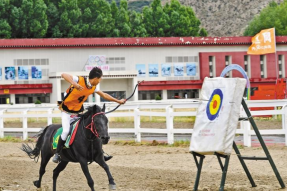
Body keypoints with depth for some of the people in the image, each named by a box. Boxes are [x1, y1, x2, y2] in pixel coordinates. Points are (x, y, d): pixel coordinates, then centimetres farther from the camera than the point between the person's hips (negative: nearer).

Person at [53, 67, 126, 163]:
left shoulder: (94, 87, -4)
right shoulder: (79, 80, -26)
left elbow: (104, 95, 14)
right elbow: (64, 75, -40)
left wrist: (118, 101, 20)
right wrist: (74, 84, -57)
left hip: (79, 111, 7)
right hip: (66, 111, -7)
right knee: (66, 131, -24)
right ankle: (57, 153, -6)